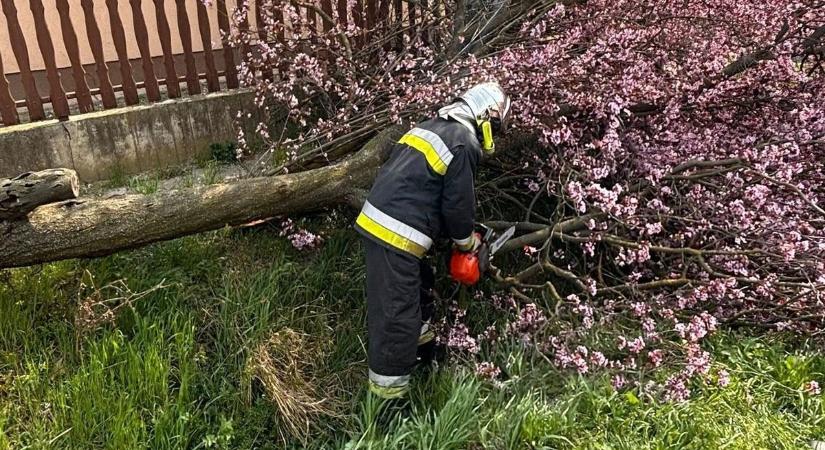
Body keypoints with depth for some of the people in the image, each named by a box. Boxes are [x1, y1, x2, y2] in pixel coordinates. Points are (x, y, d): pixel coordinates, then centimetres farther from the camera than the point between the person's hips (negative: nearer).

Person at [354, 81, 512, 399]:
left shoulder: (433, 126, 19)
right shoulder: (464, 143, -9)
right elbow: (458, 203, -8)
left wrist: (453, 232, 26)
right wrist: (467, 241, 11)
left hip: (375, 221, 10)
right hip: (396, 235, -10)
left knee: (420, 284, 28)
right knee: (396, 314, -5)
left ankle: (422, 344, 47)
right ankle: (388, 395, 3)